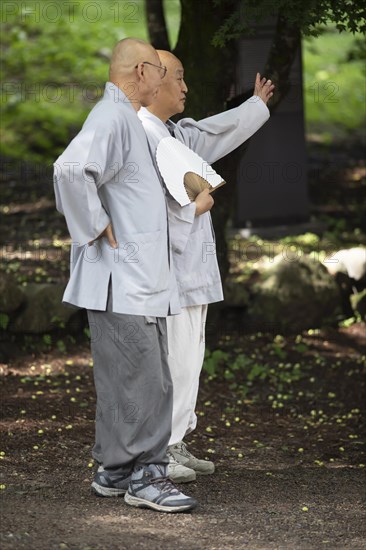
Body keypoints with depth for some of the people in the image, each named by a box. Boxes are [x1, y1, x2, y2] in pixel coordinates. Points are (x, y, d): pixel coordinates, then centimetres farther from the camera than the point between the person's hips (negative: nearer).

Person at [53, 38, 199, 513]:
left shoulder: (128, 122, 20)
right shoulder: (110, 118, -15)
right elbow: (71, 170, -33)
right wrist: (98, 229, -22)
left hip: (142, 278, 10)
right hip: (120, 279, -10)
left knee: (150, 380, 12)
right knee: (137, 380, -8)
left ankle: (117, 473, 18)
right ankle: (142, 476, -3)